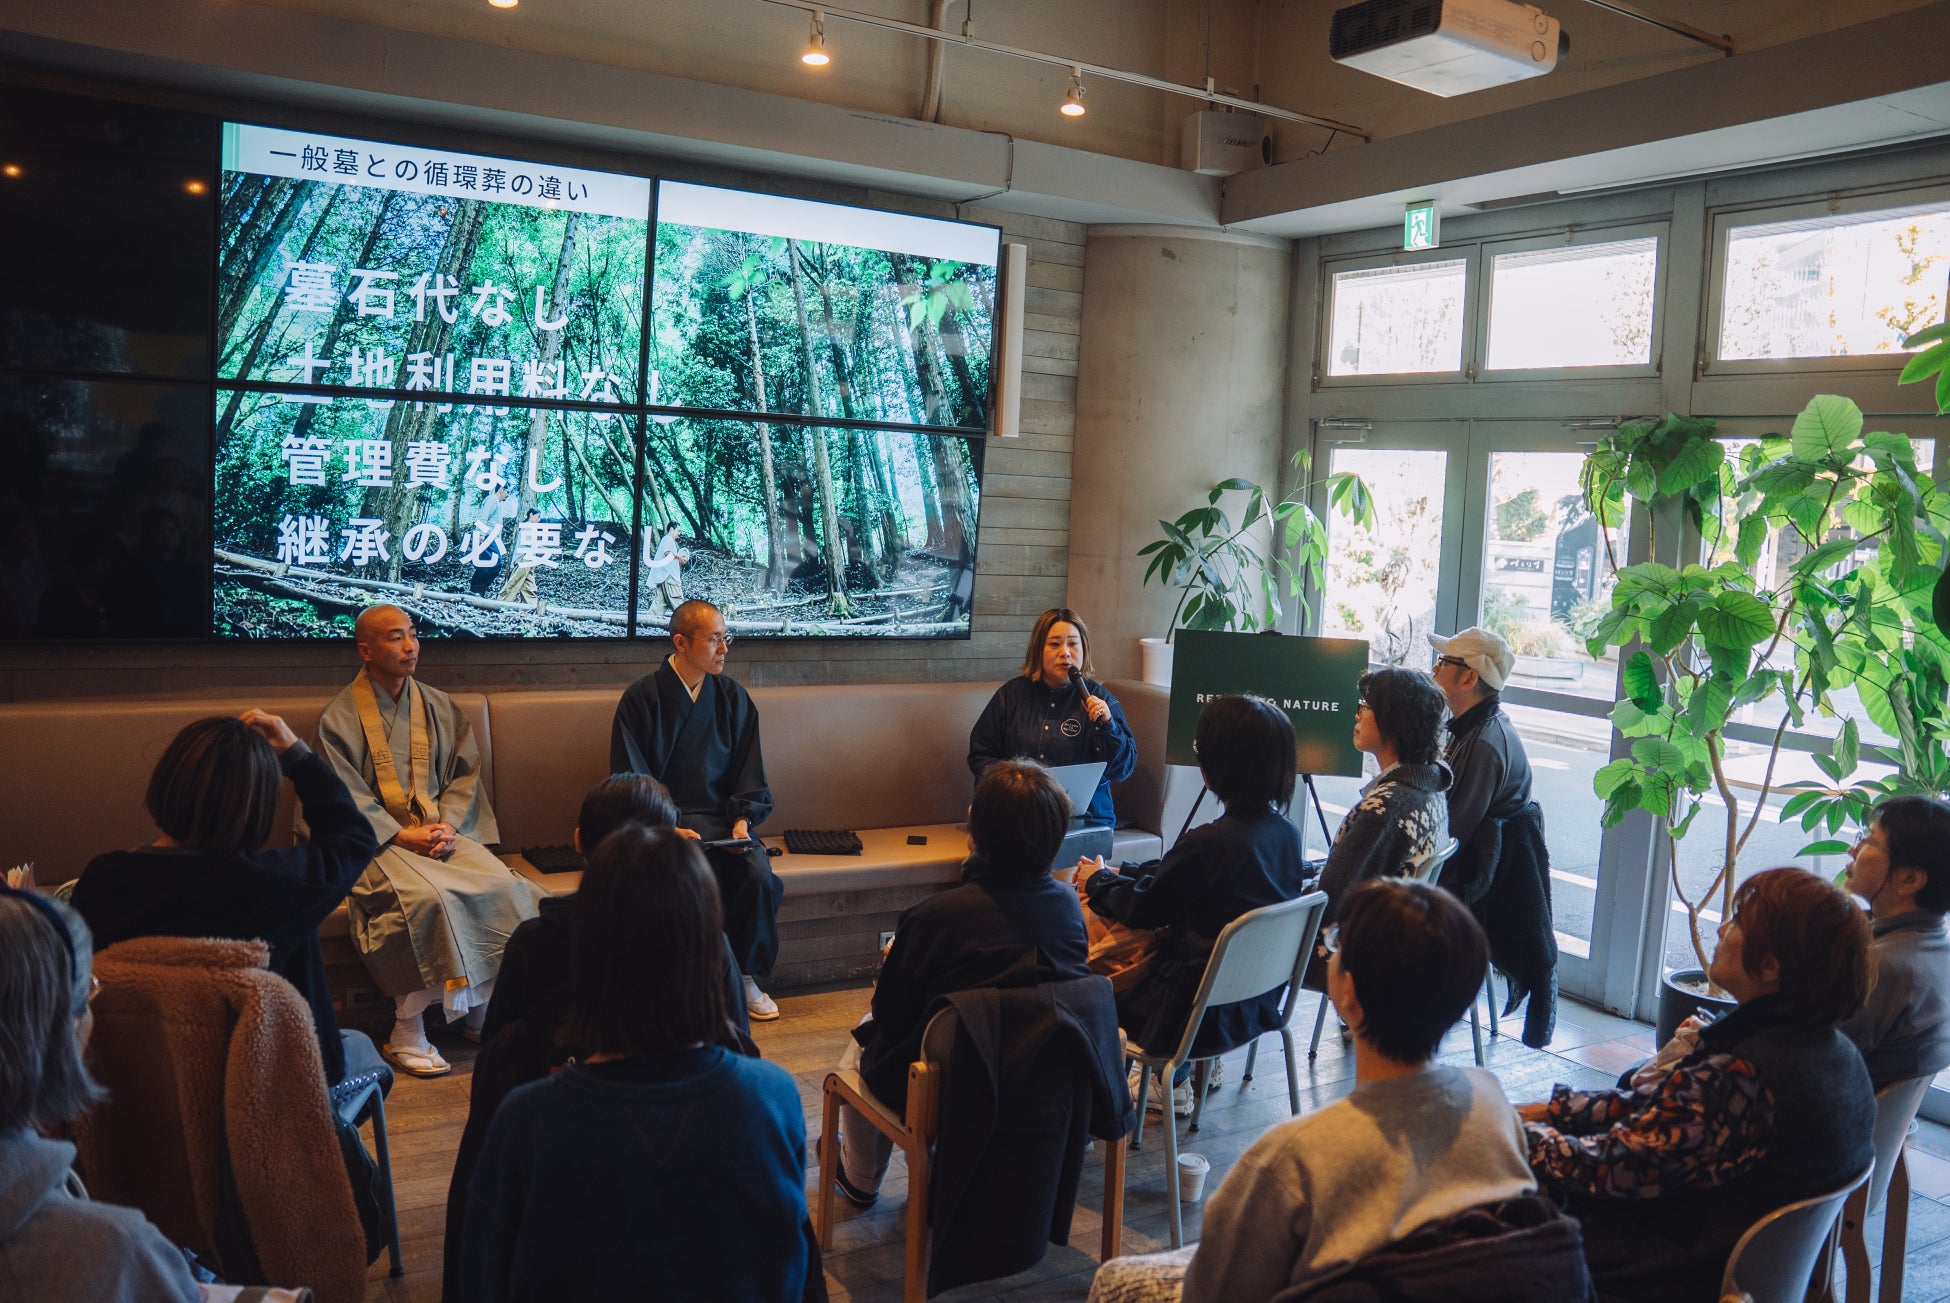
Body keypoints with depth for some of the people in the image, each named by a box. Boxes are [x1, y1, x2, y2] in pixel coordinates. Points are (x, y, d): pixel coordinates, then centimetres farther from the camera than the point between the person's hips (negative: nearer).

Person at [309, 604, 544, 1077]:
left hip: (441, 831, 4)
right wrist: (403, 835, -16)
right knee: (428, 895, -33)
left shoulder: (439, 707, 14)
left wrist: (448, 825, -7)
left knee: (503, 887, -24)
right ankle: (407, 1031, -21)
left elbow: (464, 773, 11)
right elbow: (345, 798, -6)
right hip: (377, 839, -4)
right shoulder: (341, 716, 0)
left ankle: (483, 1007, -11)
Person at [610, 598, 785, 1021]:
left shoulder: (733, 696, 11)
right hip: (666, 822, -3)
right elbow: (631, 780, -3)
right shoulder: (641, 697, -1)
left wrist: (742, 818, -6)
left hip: (723, 817, 4)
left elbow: (749, 769, 12)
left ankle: (744, 975, -4)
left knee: (759, 878, -24)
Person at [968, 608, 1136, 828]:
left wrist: (1107, 725, -13)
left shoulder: (1100, 700, 8)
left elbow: (1123, 770, 2)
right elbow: (979, 754, 14)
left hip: (1083, 815, -1)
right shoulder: (1012, 693, 13)